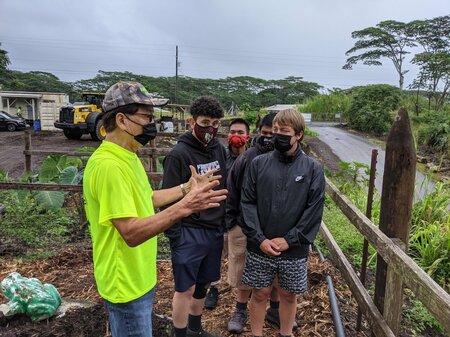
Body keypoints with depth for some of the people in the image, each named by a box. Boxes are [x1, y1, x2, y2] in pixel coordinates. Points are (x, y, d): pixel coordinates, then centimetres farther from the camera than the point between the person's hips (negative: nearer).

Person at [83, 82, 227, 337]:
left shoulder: (127, 157, 5)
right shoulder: (108, 165, -28)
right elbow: (131, 233, -31)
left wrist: (186, 187, 10)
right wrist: (185, 207, -36)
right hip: (126, 283, -9)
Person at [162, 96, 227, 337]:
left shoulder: (219, 149, 4)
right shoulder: (179, 154, -14)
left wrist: (224, 222, 11)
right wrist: (175, 235, -13)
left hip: (215, 230, 6)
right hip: (189, 233, -6)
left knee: (203, 284, 19)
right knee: (185, 288, 5)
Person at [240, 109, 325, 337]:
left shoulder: (312, 168, -3)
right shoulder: (258, 163, -2)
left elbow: (314, 210, -7)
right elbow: (247, 203, -4)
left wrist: (289, 240, -12)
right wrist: (260, 239, -12)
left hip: (295, 249, 0)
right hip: (260, 247, 0)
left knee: (289, 295, 16)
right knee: (260, 293, 13)